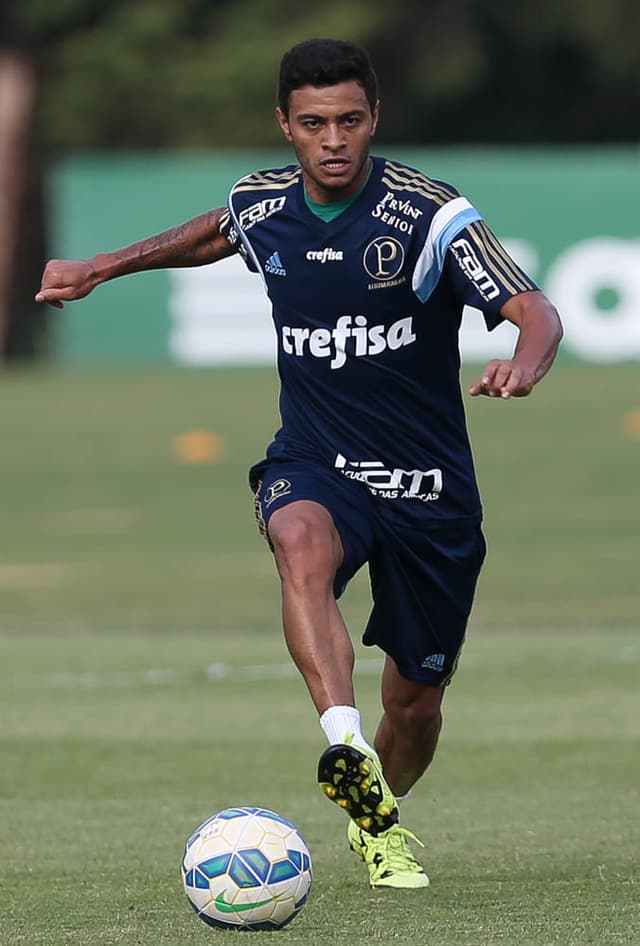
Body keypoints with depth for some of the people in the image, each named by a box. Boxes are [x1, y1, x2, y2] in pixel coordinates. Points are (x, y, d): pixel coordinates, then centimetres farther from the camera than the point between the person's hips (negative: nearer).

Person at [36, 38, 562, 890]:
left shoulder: (430, 214, -16)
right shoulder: (262, 207, -2)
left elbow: (537, 313, -23)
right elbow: (211, 235, 24)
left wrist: (524, 365, -45)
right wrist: (101, 269, 24)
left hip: (428, 486, -1)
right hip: (312, 465, 1)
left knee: (416, 703, 11)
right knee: (303, 548, -37)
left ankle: (379, 820, 43)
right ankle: (345, 749, -51)